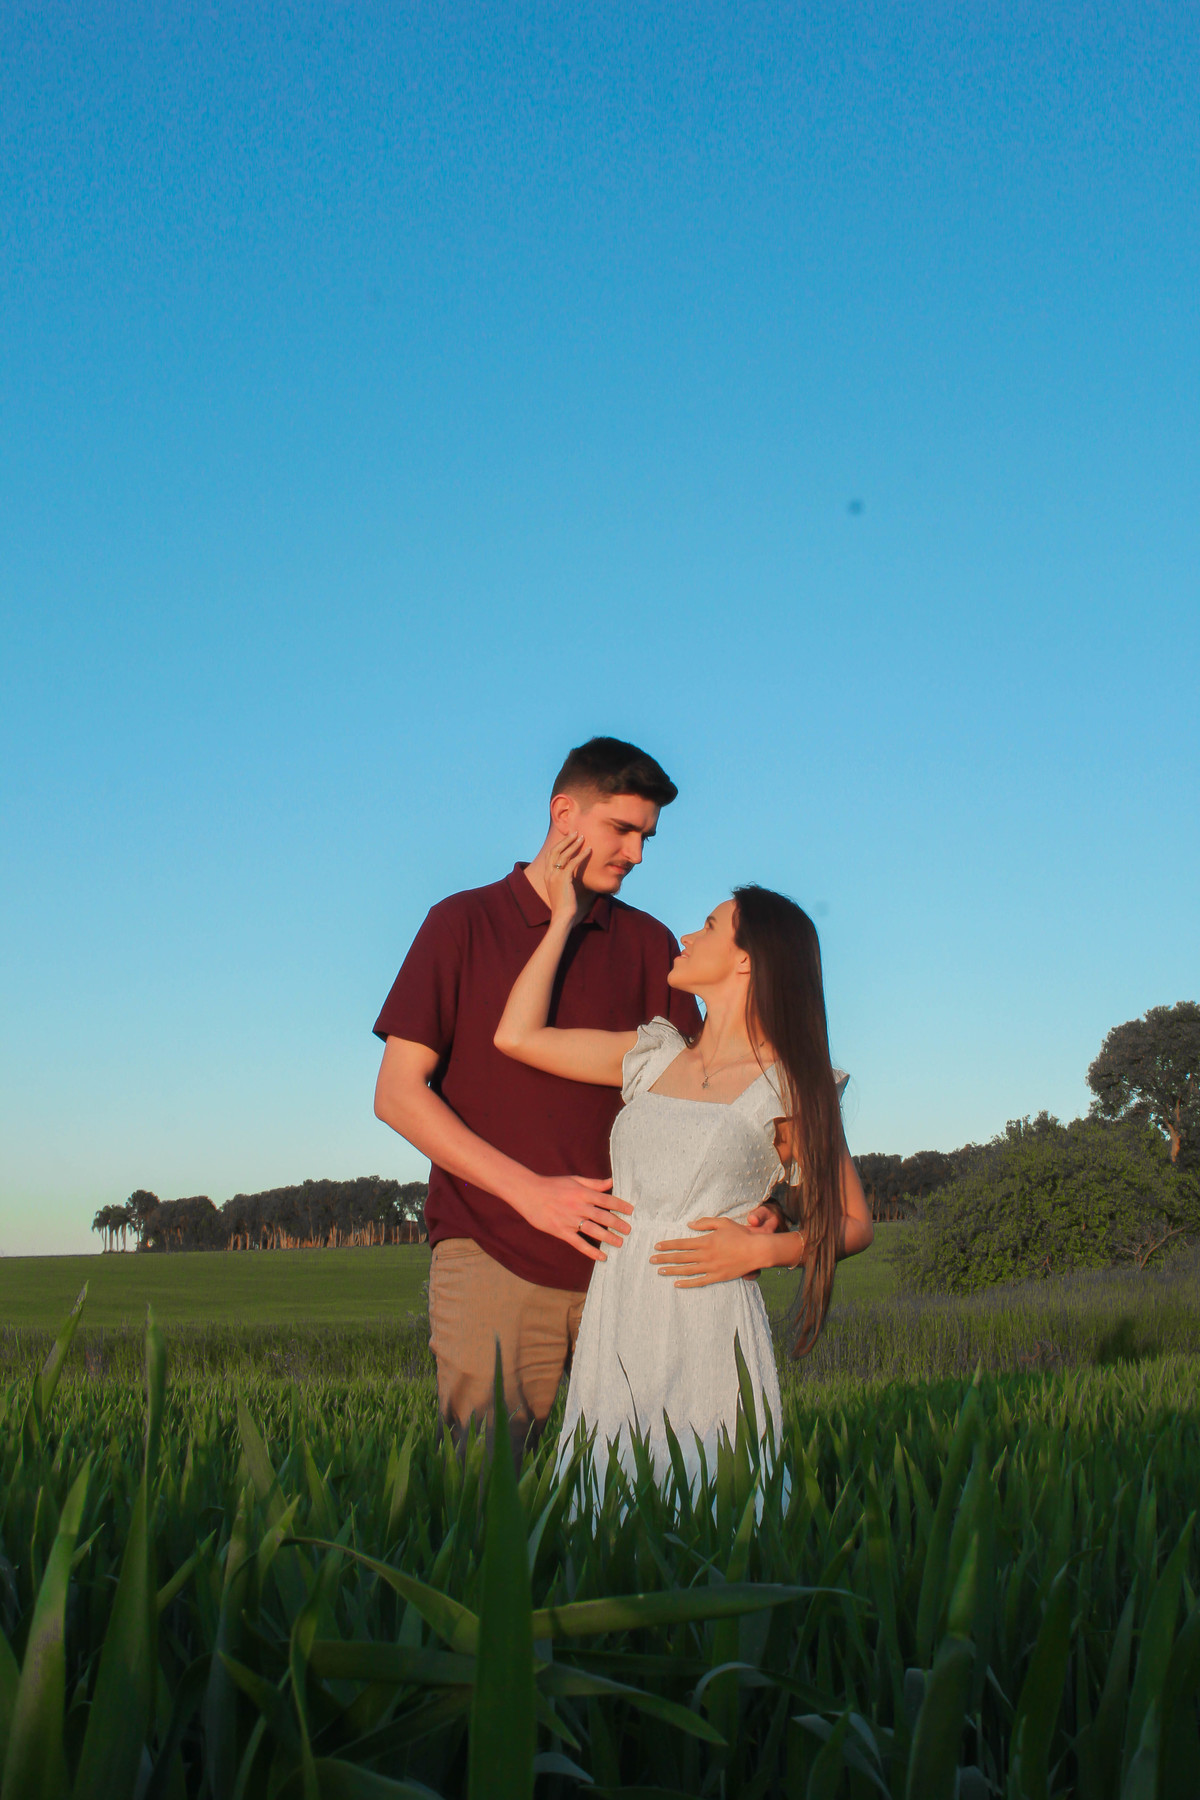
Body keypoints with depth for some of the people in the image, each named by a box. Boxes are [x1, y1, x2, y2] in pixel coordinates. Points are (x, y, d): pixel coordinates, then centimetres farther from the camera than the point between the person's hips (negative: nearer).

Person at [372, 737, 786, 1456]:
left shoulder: (649, 944, 14)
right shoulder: (464, 924, 4)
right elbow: (398, 1093, -2)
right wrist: (528, 1190, -11)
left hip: (623, 1256, 3)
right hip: (491, 1256, -2)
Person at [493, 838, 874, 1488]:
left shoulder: (789, 1089, 1)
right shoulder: (655, 1054, 14)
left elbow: (853, 1223, 7)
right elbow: (517, 1035, 12)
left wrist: (761, 1249, -10)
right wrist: (564, 916, 16)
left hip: (707, 1329, -4)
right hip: (615, 1329, 4)